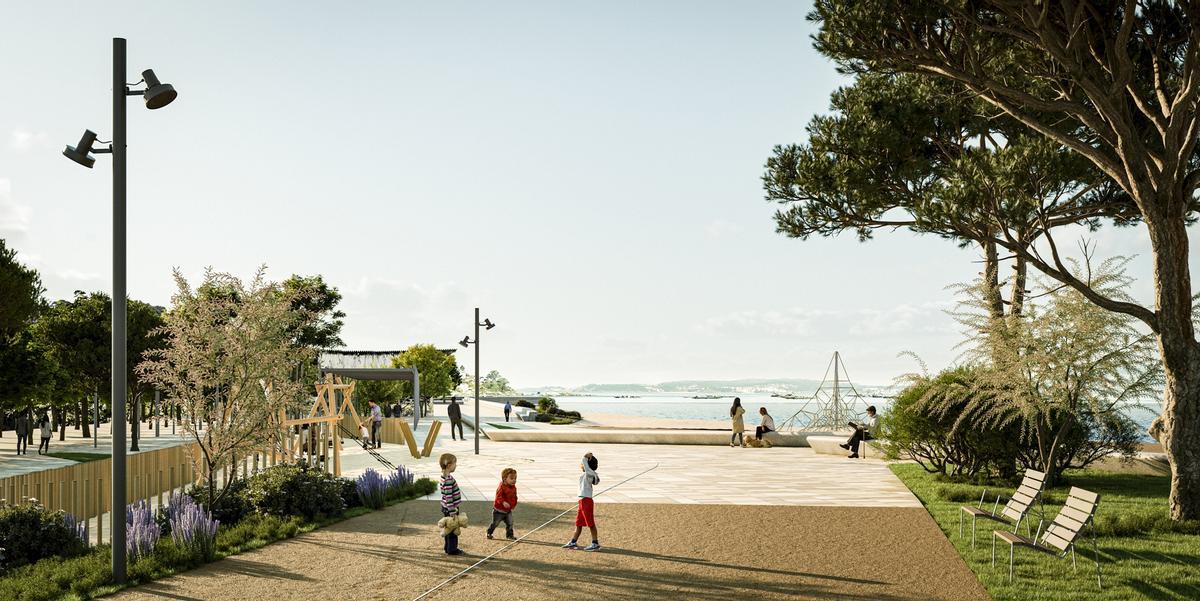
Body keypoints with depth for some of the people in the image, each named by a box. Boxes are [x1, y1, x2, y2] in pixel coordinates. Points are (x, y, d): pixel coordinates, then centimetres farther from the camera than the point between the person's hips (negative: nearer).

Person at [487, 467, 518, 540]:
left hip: (508, 510, 6)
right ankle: (489, 533, 28)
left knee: (510, 523, 3)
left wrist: (514, 504, 15)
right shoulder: (502, 487, -24)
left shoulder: (514, 487, 0)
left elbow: (514, 497, 15)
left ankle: (509, 535, 17)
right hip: (499, 510, -6)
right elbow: (498, 496, -31)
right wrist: (503, 502, -44)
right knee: (495, 523, 7)